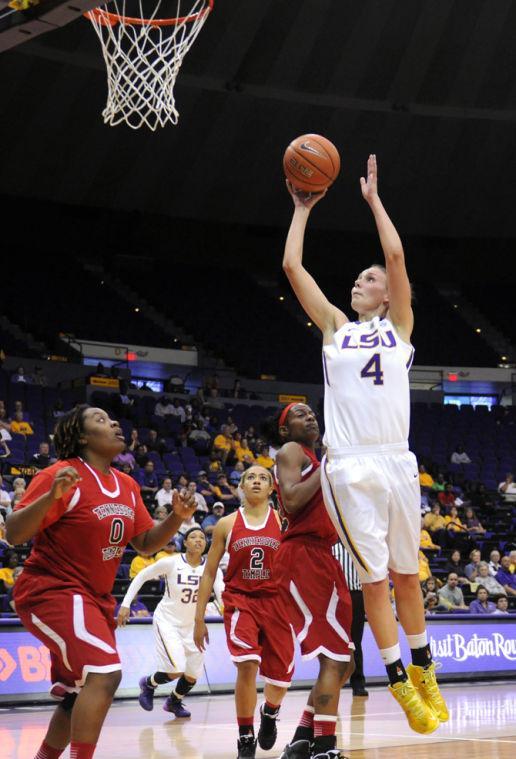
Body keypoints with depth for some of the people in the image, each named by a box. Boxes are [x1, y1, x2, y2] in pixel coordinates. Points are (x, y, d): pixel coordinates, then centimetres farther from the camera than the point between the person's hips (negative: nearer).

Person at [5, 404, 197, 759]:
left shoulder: (127, 486, 8)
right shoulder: (62, 475, -15)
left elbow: (146, 543, 15)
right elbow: (14, 534, -19)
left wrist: (177, 517, -3)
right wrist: (52, 496, -35)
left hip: (95, 599, 9)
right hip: (52, 592, -9)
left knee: (80, 696, 14)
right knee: (105, 673, -25)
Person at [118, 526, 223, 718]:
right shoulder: (171, 562, -17)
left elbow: (223, 597, -17)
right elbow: (141, 577, -6)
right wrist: (125, 604, -10)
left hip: (192, 625, 4)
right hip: (167, 621, -4)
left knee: (193, 675, 8)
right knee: (175, 671, -18)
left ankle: (173, 701, 40)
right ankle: (148, 683, 15)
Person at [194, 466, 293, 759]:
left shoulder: (284, 520, 2)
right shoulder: (227, 524, 4)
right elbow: (209, 573, 8)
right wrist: (199, 618, 6)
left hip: (276, 601, 1)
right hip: (240, 601, -1)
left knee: (281, 678, 4)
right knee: (247, 665, -25)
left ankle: (270, 713, 42)